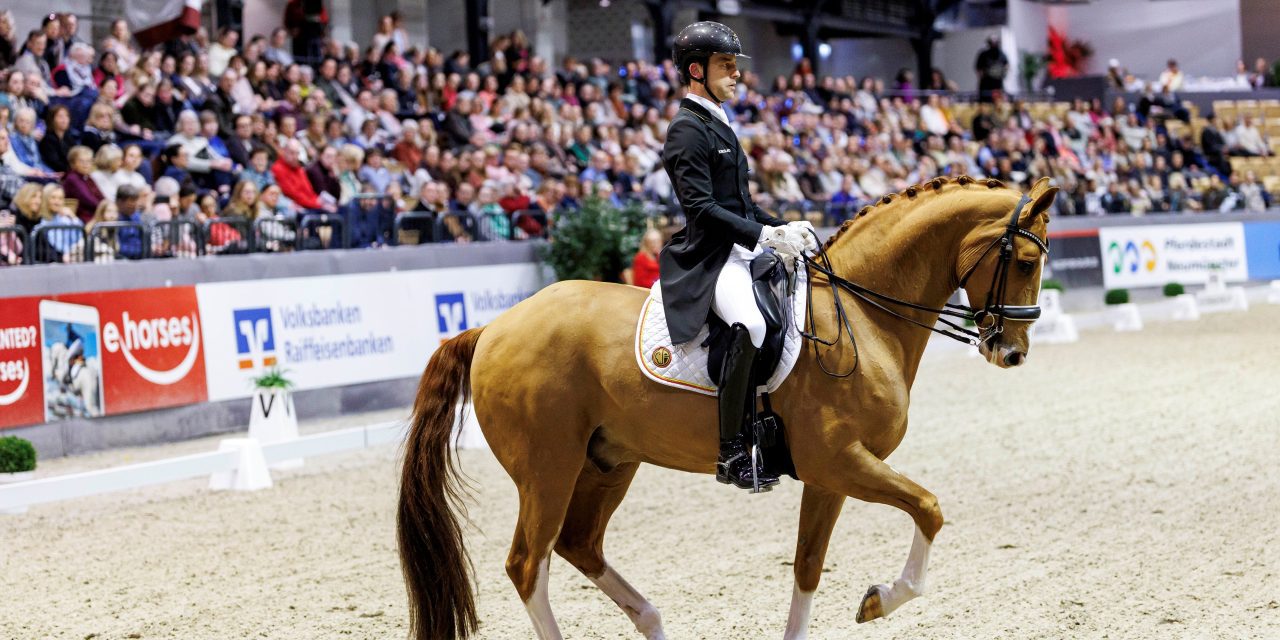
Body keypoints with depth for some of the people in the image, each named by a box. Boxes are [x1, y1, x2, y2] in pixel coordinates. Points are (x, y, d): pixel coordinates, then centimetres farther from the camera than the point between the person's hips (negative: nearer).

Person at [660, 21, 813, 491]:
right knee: (750, 323, -36)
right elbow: (702, 208, -18)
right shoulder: (688, 129, -8)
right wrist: (763, 235, -23)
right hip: (709, 258, -11)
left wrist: (783, 229, 10)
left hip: (742, 253, 11)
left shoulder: (717, 125, 21)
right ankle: (731, 452, -30)